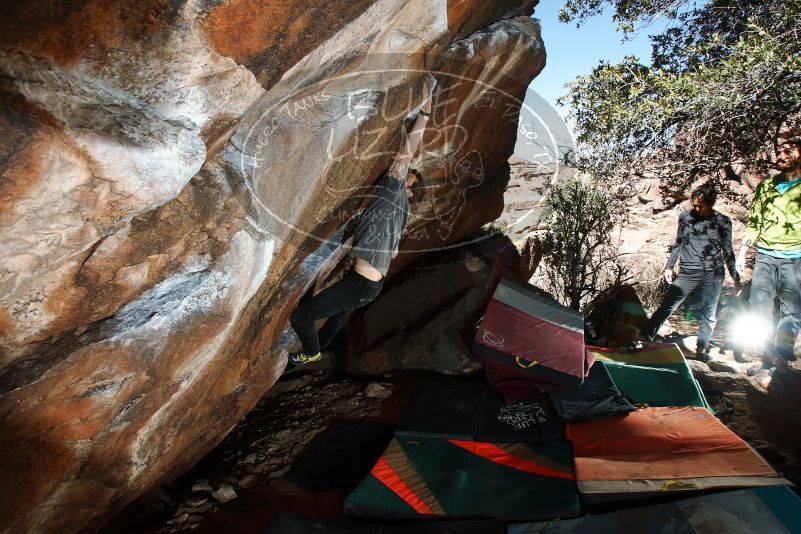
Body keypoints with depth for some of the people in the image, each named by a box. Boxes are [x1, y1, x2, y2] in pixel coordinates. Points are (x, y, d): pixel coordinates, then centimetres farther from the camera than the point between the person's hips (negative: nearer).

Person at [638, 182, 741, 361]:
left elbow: (728, 251, 10)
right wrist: (669, 266, 10)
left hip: (713, 274, 1)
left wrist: (735, 276, 11)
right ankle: (644, 338, -10)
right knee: (667, 306, -9)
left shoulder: (723, 221, 3)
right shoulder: (685, 217, 3)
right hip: (688, 272, 0)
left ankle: (701, 350, 19)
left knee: (708, 314, 7)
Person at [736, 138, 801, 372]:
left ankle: (781, 358, 4)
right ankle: (767, 357, 11)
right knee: (759, 305, 2)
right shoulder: (766, 186, 11)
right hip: (764, 256, 3)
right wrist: (742, 253, 11)